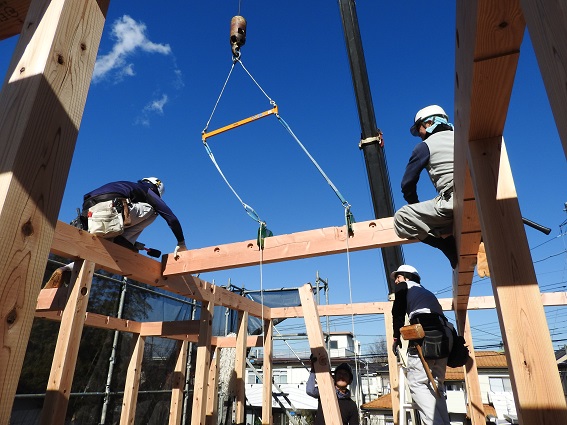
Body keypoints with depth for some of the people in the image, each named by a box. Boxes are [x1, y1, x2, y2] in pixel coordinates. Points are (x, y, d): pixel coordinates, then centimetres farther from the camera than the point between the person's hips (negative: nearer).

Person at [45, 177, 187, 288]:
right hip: (108, 212, -8)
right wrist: (181, 244, 19)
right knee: (152, 209, 10)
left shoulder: (127, 186, 41)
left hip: (89, 218, 8)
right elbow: (171, 217, 14)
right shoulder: (147, 191, 23)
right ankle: (122, 240, -5)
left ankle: (66, 271, 3)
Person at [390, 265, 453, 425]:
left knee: (417, 383, -7)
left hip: (425, 333, -7)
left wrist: (396, 337, 9)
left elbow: (398, 311, 4)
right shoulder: (427, 292, 36)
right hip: (443, 336, 7)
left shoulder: (404, 286, 16)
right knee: (436, 385, 10)